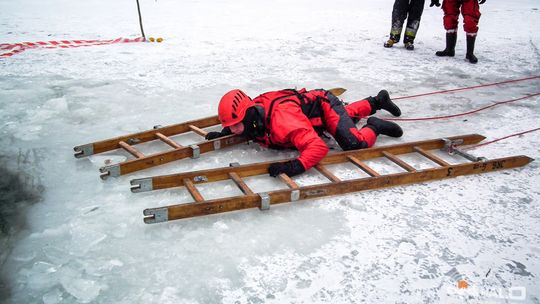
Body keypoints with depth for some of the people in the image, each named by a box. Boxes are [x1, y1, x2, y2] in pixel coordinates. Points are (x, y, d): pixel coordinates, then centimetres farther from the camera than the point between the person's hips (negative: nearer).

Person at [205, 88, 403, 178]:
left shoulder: (282, 119, -47)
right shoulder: (253, 110, -23)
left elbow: (318, 147, -53)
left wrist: (295, 166, -67)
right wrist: (223, 133, -13)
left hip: (325, 105, -7)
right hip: (310, 101, 7)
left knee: (354, 145, -25)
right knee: (347, 116, 34)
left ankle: (374, 127, 7)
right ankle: (378, 100, 58)